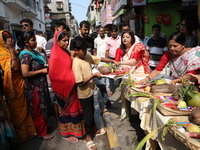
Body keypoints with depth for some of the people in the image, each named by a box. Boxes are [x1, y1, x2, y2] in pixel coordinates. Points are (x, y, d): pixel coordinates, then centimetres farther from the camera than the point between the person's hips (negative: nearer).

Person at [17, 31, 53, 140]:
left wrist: (45, 68, 5)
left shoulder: (34, 52, 7)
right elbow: (25, 74, -27)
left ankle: (44, 126, 42)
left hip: (41, 85, 9)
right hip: (34, 88, -9)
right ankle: (41, 133, 26)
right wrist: (42, 71, -20)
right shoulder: (26, 55, -20)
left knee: (43, 108, 22)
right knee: (39, 110, 7)